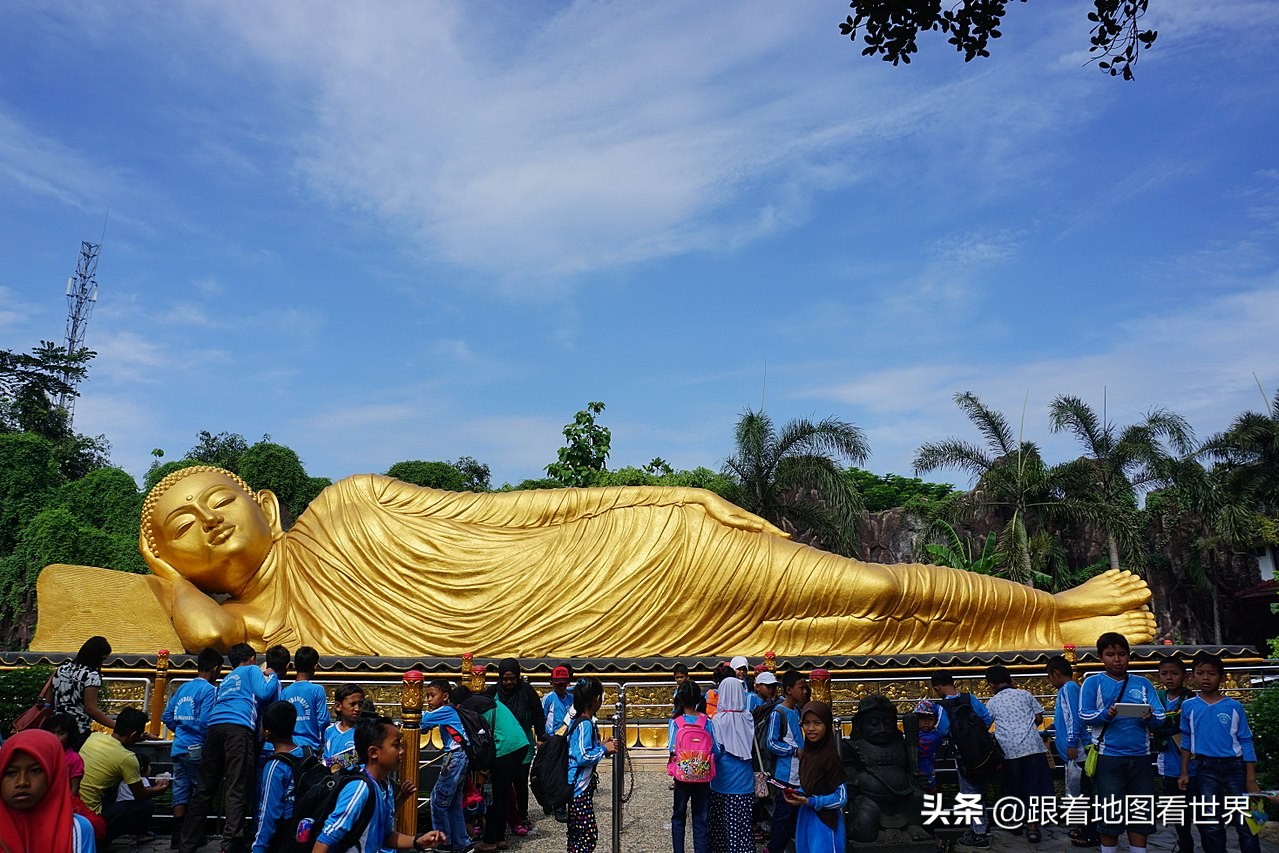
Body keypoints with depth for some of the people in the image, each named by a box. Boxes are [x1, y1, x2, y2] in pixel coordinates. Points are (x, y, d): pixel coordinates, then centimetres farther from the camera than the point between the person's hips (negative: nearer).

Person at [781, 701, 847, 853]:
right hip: (805, 819, 7)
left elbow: (841, 798, -14)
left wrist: (809, 802, -21)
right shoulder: (805, 754, 3)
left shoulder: (831, 756, -17)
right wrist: (795, 794, -5)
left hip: (825, 823, -7)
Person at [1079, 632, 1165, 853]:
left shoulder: (1143, 683, 9)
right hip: (1109, 757, -3)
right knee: (1111, 814, 2)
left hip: (1140, 757, 3)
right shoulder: (1093, 682, 0)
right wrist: (1105, 715, -25)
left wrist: (1150, 717, -19)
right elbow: (1085, 716, -6)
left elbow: (1160, 719, 3)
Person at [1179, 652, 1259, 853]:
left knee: (1246, 824, 3)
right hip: (1206, 769, 1)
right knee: (1210, 826, 6)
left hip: (1235, 767, -1)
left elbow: (1246, 742, 0)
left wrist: (1251, 778, -4)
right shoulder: (1188, 706, 1)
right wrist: (1184, 772, 7)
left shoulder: (1234, 707, -2)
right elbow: (1186, 741, 9)